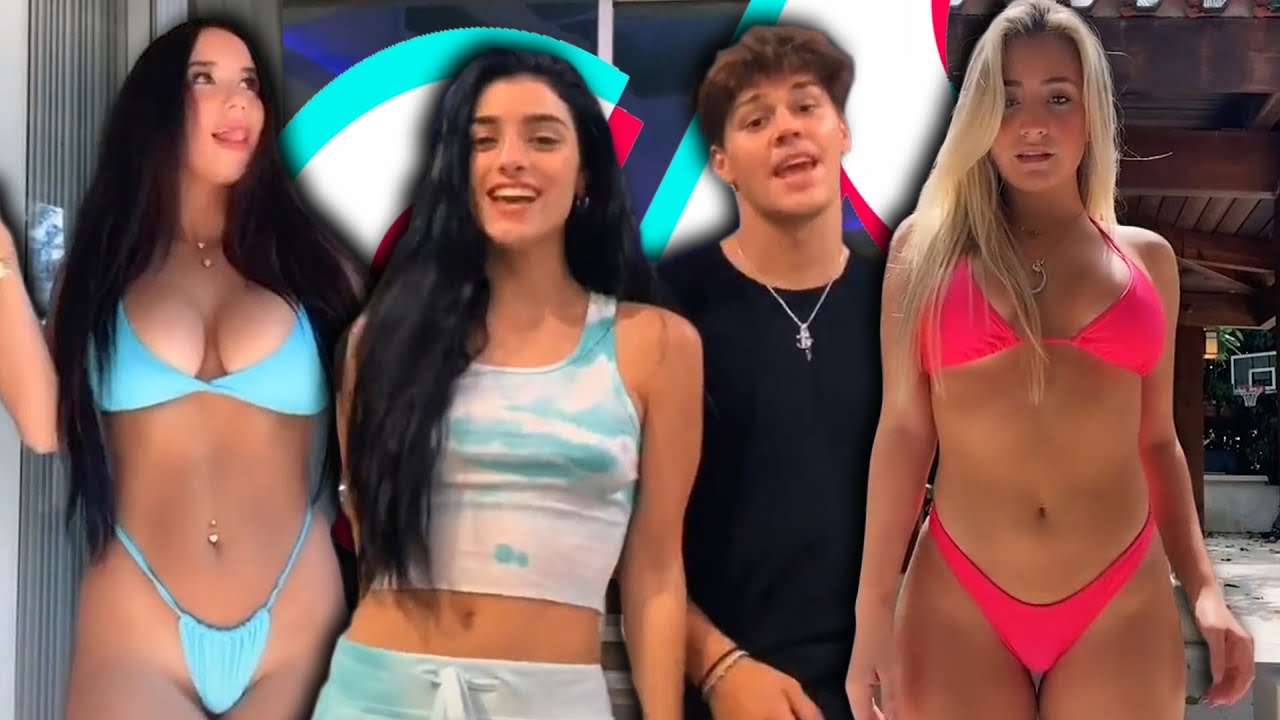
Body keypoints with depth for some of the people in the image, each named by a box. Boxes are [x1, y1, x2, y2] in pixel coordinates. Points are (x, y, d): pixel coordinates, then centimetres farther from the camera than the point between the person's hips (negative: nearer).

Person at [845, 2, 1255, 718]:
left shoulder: (1147, 257, 9)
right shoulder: (928, 247, 3)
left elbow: (1157, 440, 13)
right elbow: (905, 430, 0)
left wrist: (1205, 587, 5)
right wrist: (874, 607, -3)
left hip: (1125, 604, 2)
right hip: (958, 603, -1)